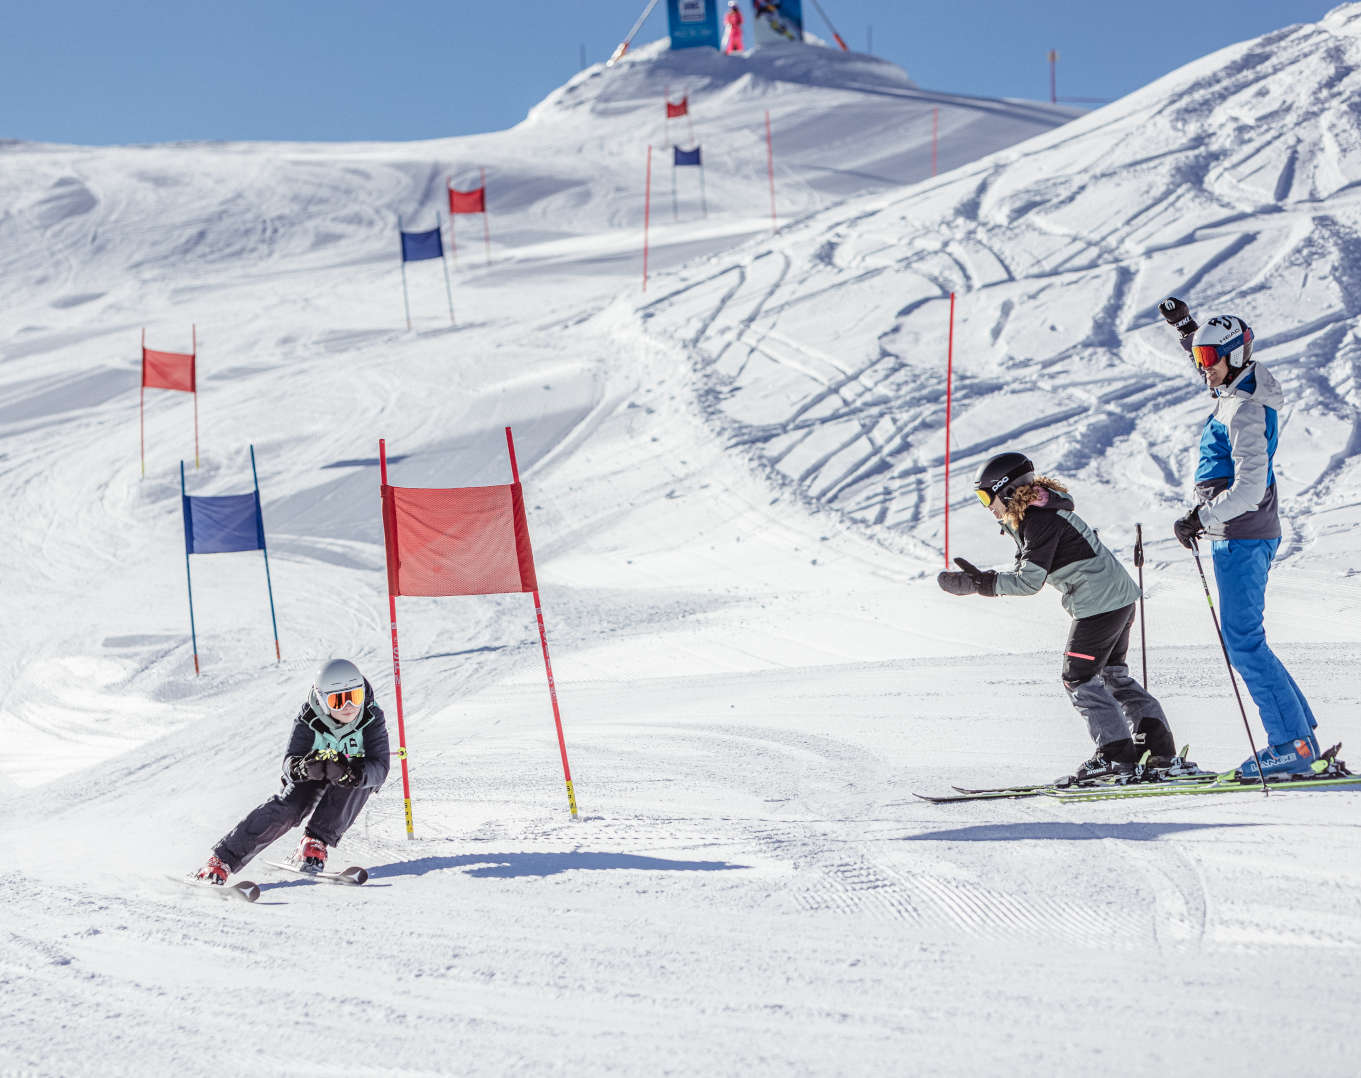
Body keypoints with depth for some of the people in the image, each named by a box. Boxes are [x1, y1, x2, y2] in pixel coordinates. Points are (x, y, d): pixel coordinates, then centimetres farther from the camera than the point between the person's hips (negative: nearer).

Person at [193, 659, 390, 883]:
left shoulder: (372, 718, -26)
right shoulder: (308, 720, -25)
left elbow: (379, 768, -33)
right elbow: (290, 762, -29)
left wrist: (351, 772, -55)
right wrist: (301, 768, -55)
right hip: (313, 775, 0)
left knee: (357, 775, -35)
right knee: (287, 808, -27)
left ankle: (315, 843, -30)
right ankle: (222, 859, -24)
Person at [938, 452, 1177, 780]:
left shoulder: (1040, 521, -19)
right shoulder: (1034, 514, 13)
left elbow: (1030, 581, -20)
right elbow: (1026, 569, 15)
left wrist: (983, 584, -16)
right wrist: (981, 577, 5)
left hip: (1098, 603, -10)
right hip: (1120, 597, 10)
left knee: (1079, 678, -2)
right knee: (1112, 673, 17)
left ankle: (1117, 753, 0)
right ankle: (1158, 744, 16)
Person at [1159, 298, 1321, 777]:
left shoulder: (1243, 410, -18)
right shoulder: (1242, 389, 11)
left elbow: (1249, 487, -25)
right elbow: (1213, 354, 37)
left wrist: (1200, 518, -20)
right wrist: (1185, 326, 34)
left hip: (1241, 537, -10)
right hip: (1244, 536, 10)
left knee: (1242, 641, -10)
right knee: (1244, 639, 13)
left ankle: (1291, 744, -10)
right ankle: (1301, 733, 15)